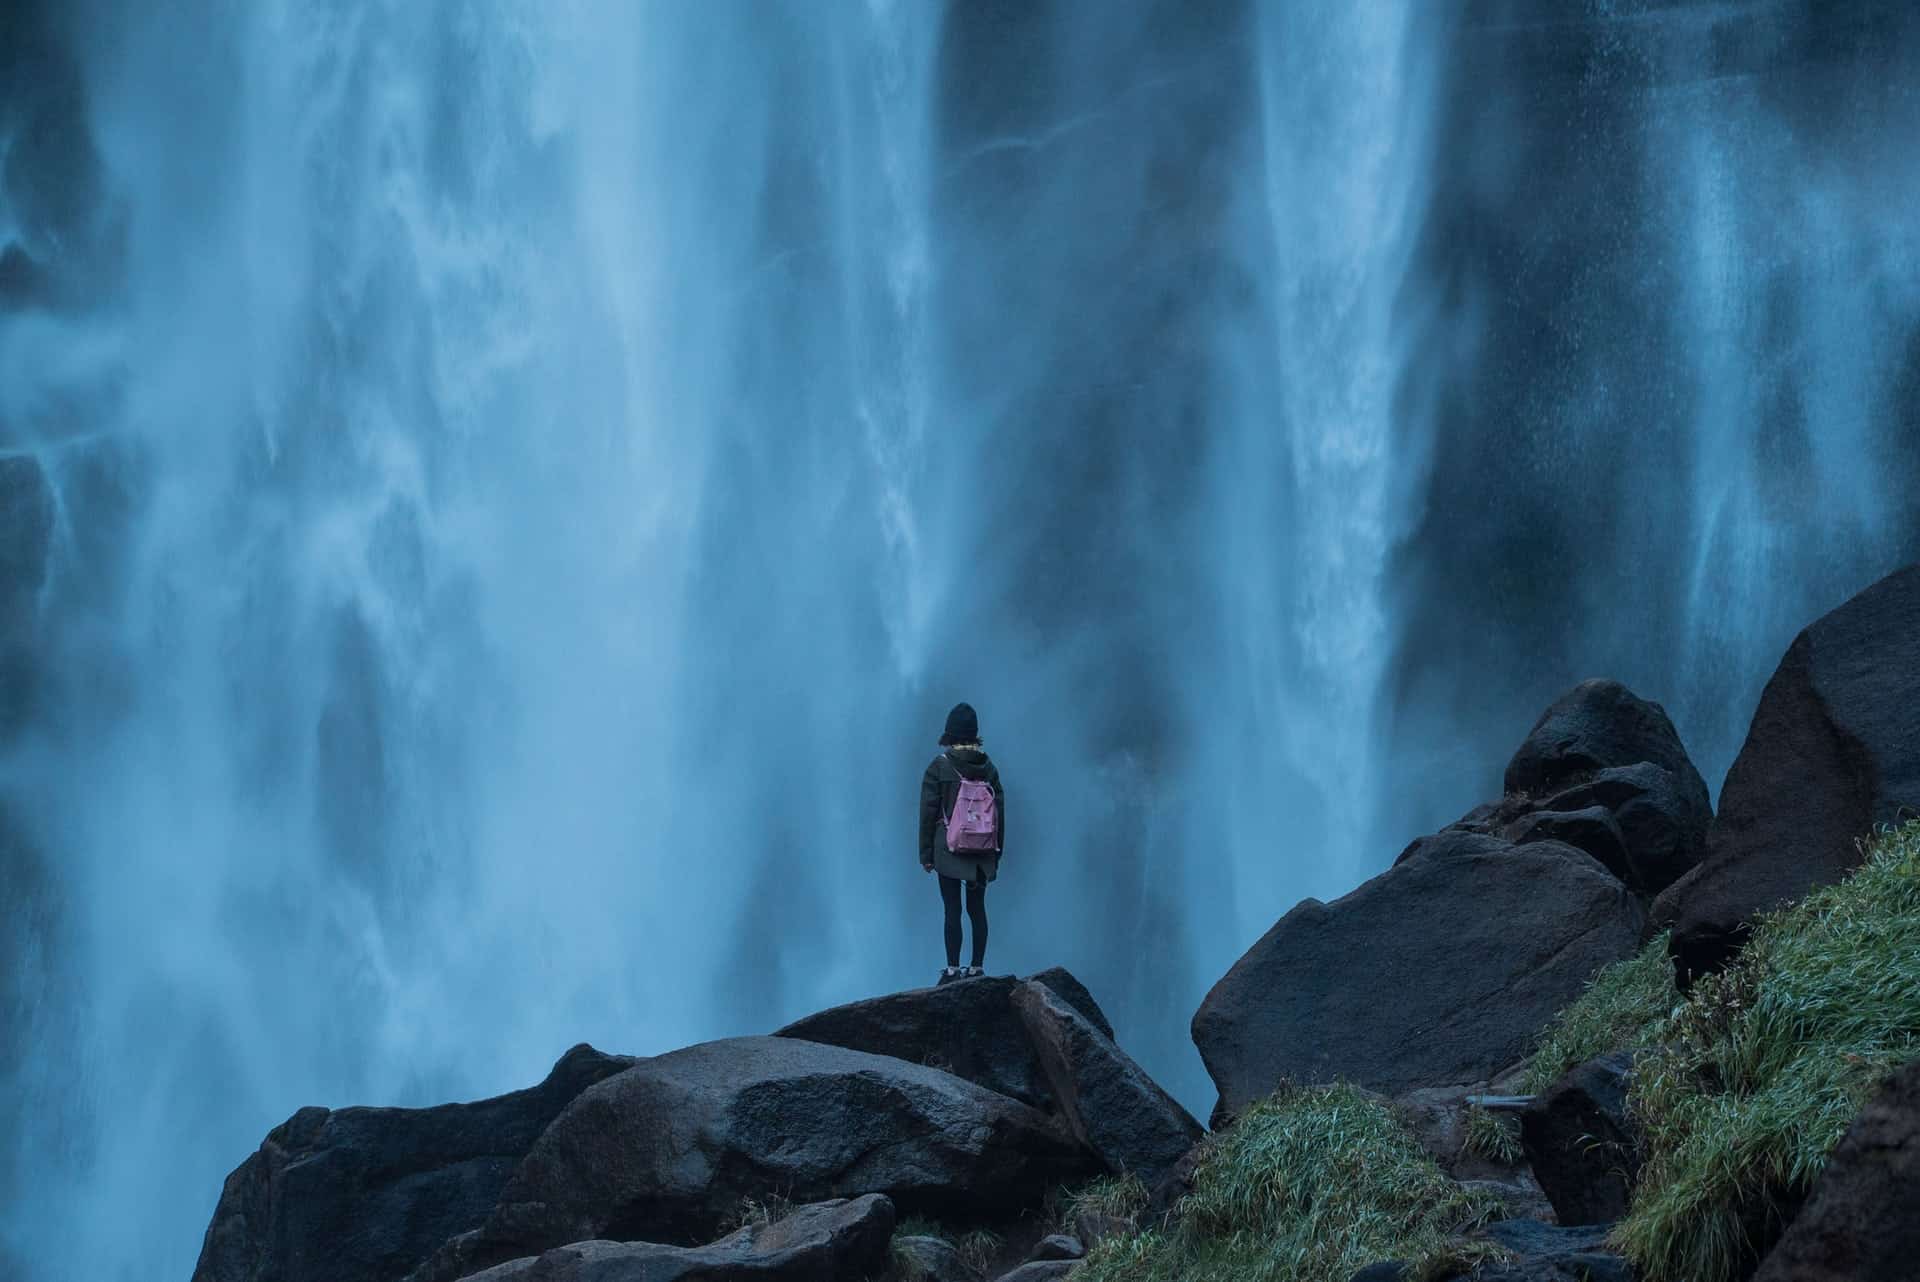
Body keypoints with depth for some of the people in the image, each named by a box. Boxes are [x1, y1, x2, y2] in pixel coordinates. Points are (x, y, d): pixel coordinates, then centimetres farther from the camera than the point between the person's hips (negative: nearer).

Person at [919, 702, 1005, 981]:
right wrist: (997, 853, 16)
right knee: (977, 908, 9)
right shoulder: (989, 767, 4)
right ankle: (977, 968, 12)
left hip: (949, 852, -4)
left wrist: (926, 854, 0)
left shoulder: (939, 767, -8)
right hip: (982, 854, 4)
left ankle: (952, 969, -4)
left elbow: (928, 812, -6)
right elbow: (1000, 812, 8)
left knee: (952, 910, -3)